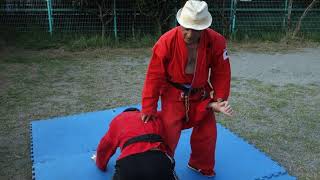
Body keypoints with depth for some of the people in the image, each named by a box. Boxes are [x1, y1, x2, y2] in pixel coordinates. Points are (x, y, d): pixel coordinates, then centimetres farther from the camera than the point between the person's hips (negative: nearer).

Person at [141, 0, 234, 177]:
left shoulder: (216, 41, -20)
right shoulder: (166, 42, -26)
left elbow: (221, 73, -5)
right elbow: (154, 76, -18)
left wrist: (219, 99, -6)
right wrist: (149, 108, -14)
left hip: (201, 95, 3)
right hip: (173, 95, -3)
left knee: (207, 133, 12)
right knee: (168, 134, -2)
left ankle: (203, 167, 41)